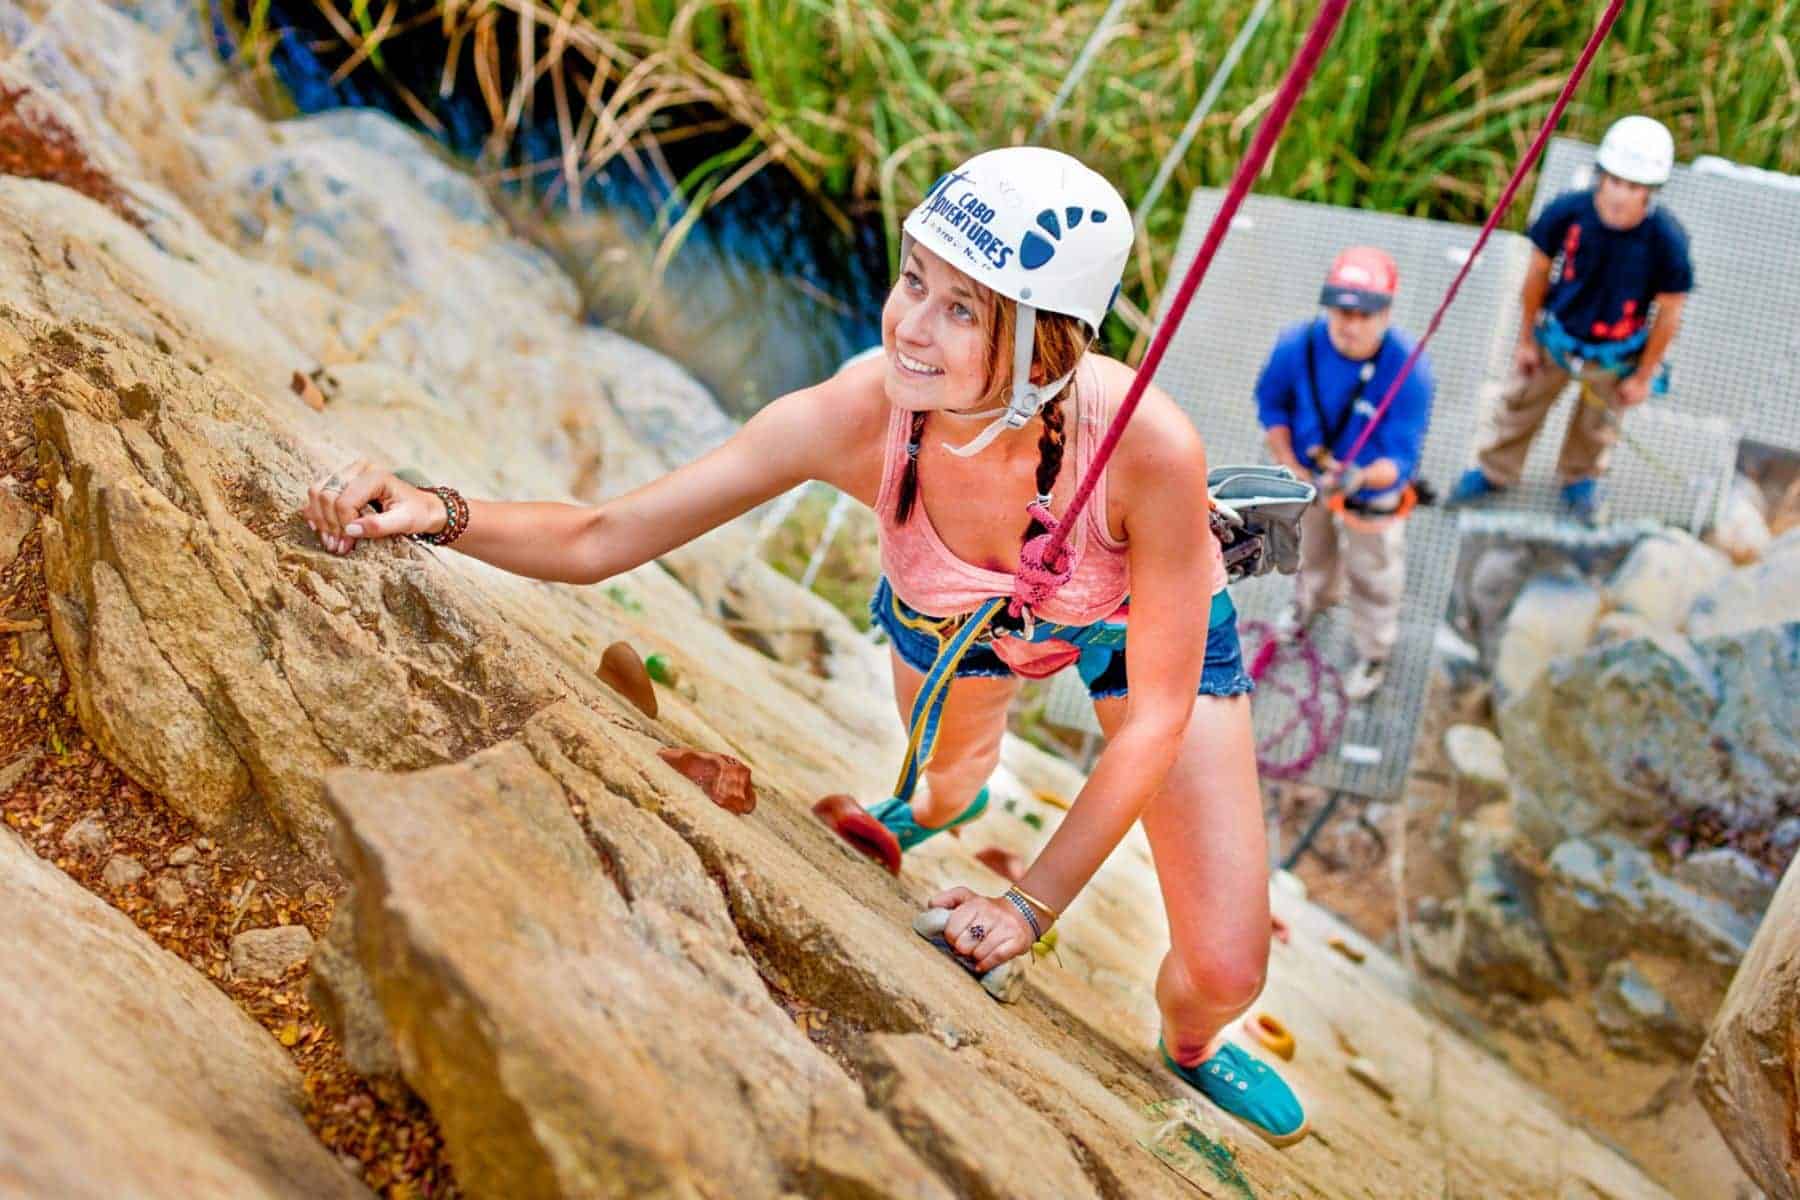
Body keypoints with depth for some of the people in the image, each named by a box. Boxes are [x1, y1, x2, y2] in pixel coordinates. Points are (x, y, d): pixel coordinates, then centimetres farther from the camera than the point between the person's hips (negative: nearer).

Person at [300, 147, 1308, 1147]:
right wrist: (437, 514, -49)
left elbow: (1157, 714, -31)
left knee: (1225, 968, -1)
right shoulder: (855, 417, -40)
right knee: (949, 770, 35)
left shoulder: (1149, 446, -45)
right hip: (948, 618, 2)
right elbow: (598, 541, -32)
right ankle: (947, 805, 78)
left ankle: (1190, 1043, 39)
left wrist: (1034, 904, -33)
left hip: (1140, 622, -1)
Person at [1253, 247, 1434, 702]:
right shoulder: (1298, 345, -29)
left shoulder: (1409, 372, -38)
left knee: (1372, 575, 22)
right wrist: (1288, 466, -16)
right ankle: (1314, 597, 70)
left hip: (1374, 490, -3)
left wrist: (1361, 478, -53)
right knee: (1313, 549, 35)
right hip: (1310, 475, 3)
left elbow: (1400, 460, -33)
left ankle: (1374, 653, 52)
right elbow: (1271, 401, -8)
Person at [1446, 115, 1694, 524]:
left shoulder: (1667, 240, -33)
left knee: (1598, 423, 27)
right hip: (1556, 334, 1)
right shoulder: (1566, 212, -30)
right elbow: (1538, 275, -11)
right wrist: (1526, 340, 0)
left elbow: (1669, 312, -17)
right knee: (1521, 403, 24)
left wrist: (1644, 376, -7)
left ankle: (1580, 478, 58)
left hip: (1616, 355, -1)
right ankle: (1495, 470, 52)